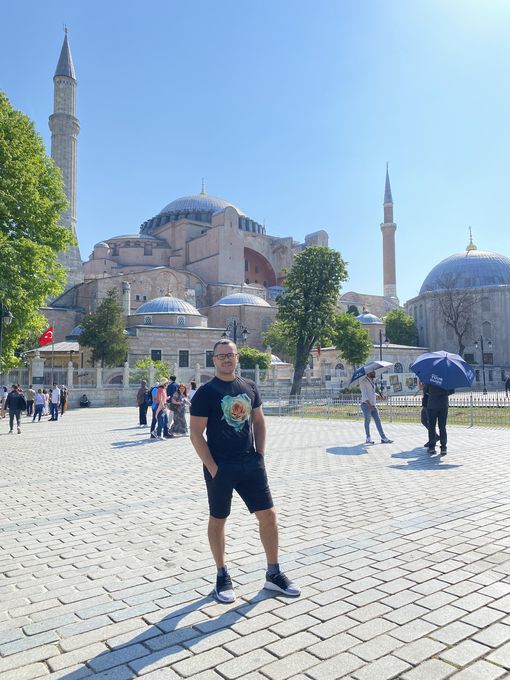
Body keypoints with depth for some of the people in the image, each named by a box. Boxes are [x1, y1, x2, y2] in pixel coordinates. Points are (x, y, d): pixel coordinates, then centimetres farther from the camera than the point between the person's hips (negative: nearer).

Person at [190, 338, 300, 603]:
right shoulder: (206, 392, -9)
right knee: (218, 520, 10)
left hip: (251, 464, 5)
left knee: (268, 515, 6)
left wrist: (260, 455, 5)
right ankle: (222, 576, 28)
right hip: (220, 468, -4)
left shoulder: (249, 387, 6)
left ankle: (274, 574, 22)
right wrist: (213, 468, -14)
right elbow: (196, 434, -10)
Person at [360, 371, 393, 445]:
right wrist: (369, 404, -25)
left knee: (378, 421, 1)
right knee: (367, 421, 2)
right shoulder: (364, 381, -10)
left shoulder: (371, 381, 15)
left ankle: (383, 438, -1)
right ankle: (368, 438, 14)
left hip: (373, 405, 7)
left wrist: (378, 395, 7)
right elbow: (364, 394, -17)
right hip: (366, 405, -7)